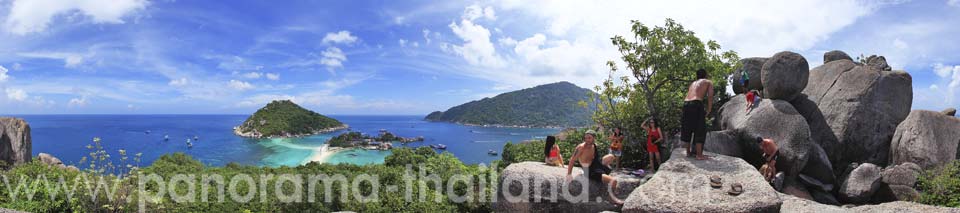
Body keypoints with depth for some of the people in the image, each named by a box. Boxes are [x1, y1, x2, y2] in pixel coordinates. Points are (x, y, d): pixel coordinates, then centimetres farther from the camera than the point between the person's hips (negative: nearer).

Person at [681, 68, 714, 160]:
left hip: (686, 104, 5)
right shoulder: (708, 82, 16)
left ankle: (688, 152, 22)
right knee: (700, 131, 0)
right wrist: (708, 110, 5)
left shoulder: (693, 83, 29)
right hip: (696, 104, -5)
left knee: (687, 129, 15)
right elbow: (710, 96, 1)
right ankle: (699, 154, -4)